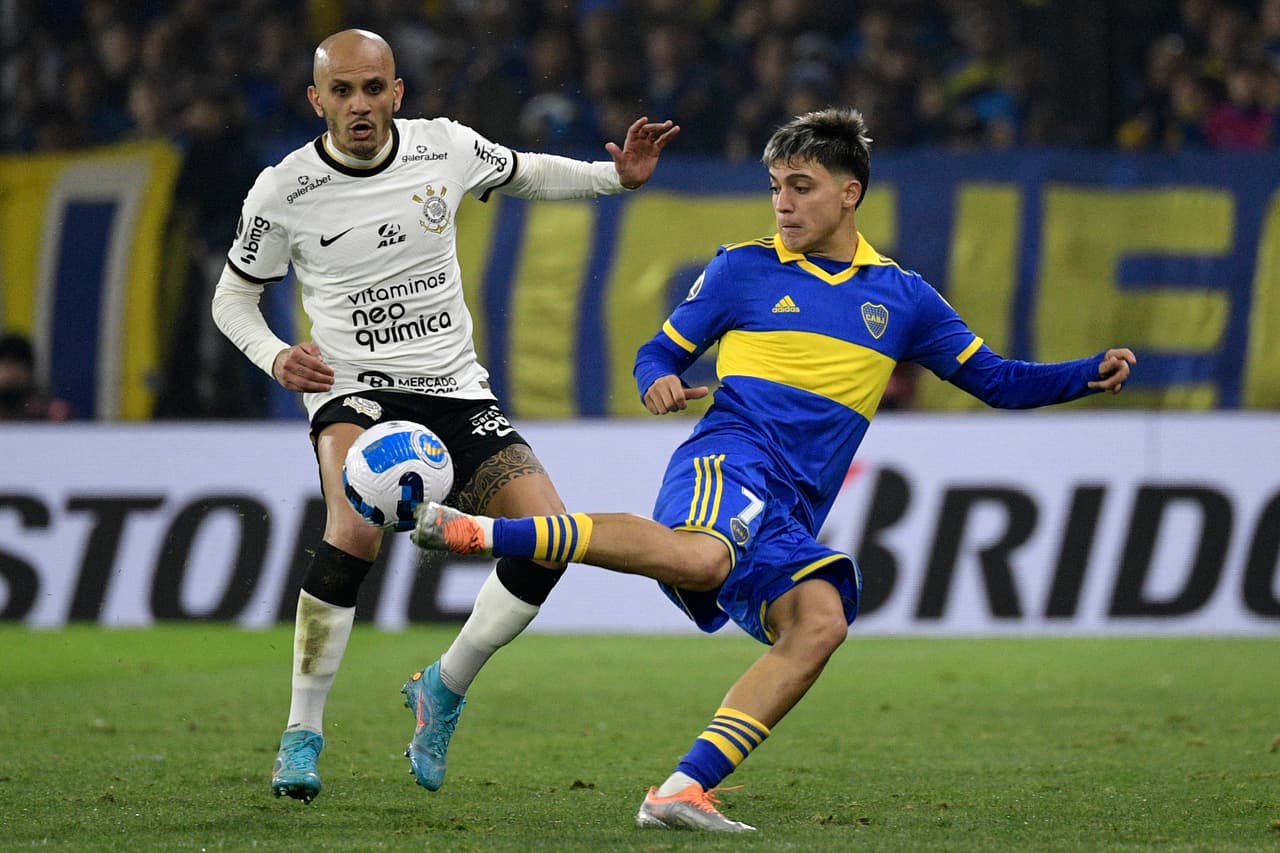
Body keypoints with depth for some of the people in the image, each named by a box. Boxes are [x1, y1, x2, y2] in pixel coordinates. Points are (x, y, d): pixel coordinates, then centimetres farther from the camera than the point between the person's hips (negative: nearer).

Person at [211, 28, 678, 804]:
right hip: (353, 391, -4)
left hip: (456, 392, 4)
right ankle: (302, 734, -19)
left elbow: (527, 175, 19)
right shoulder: (285, 192, -8)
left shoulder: (446, 148, -1)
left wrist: (618, 177, 5)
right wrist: (276, 358, -13)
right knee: (356, 531, -33)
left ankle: (445, 689, 8)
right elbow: (233, 297, 6)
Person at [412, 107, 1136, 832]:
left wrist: (1090, 374, 6)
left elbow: (997, 380, 21)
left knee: (820, 622, -26)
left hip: (792, 513, 5)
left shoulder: (902, 297, 19)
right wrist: (659, 381, -9)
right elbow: (660, 352, 16)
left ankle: (685, 791, -29)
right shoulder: (743, 270, 11)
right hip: (733, 455, -4)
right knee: (701, 558, -40)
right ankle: (479, 531, -40)